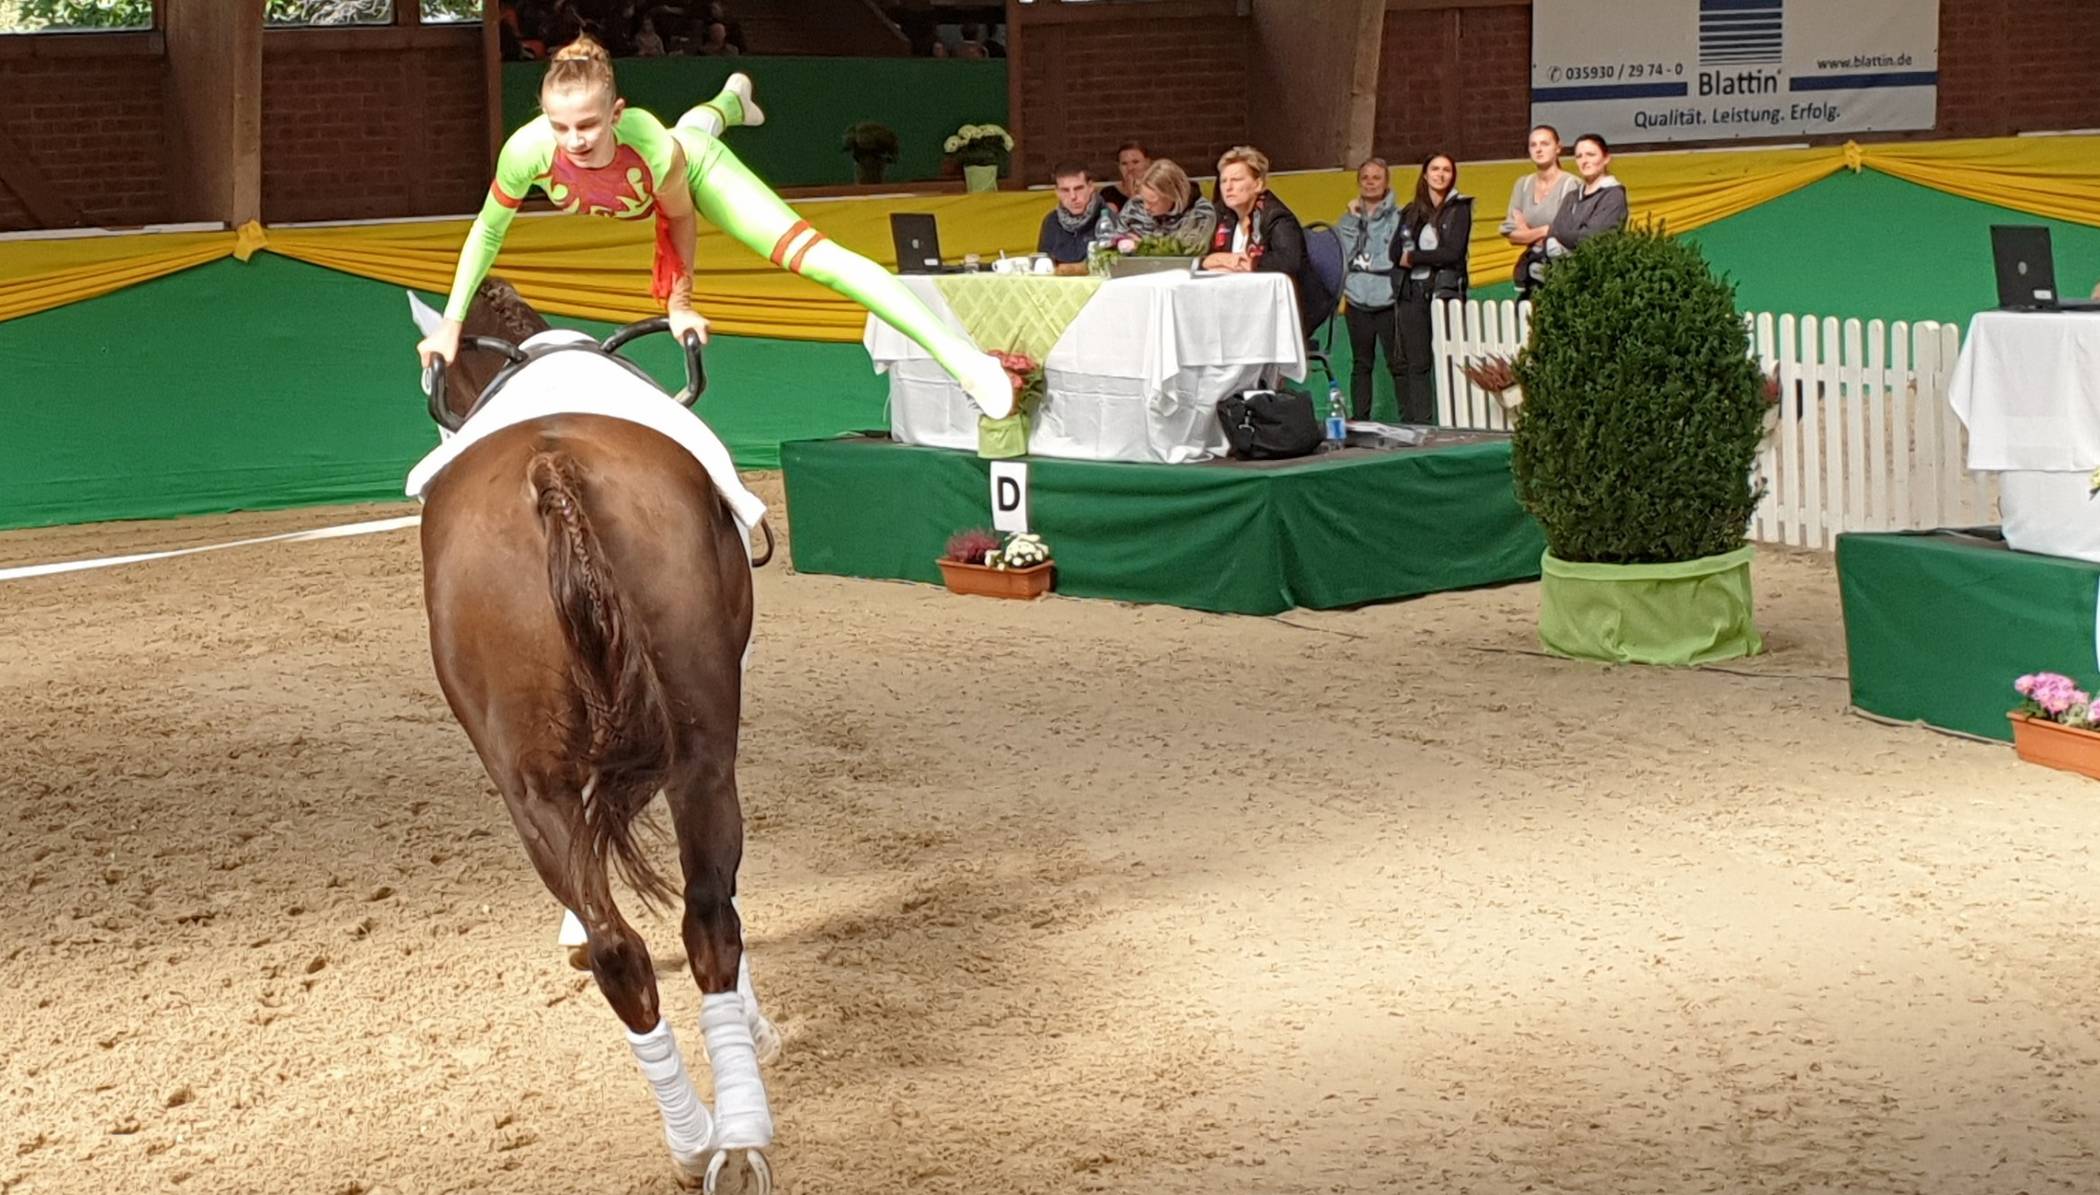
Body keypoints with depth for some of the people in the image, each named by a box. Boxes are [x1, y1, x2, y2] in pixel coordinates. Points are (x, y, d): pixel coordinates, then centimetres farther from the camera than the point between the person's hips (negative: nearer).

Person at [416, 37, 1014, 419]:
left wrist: (680, 303, -14)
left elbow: (680, 219, -25)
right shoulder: (528, 150, -42)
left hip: (693, 165, -4)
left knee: (812, 254, -22)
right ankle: (734, 97, 81)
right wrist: (451, 322, -21)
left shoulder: (654, 147, -48)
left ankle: (956, 352, -20)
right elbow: (487, 232, -24)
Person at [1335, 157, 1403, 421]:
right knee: (1361, 363, 10)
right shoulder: (1348, 217, 11)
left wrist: (1363, 263, -9)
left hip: (1388, 300, -4)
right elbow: (1343, 252, 1)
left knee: (1397, 362, -4)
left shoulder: (1398, 217, -3)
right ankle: (1359, 419, 14)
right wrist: (1353, 218, -4)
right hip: (1358, 299, 4)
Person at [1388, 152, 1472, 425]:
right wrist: (1431, 257, -8)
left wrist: (1414, 256, -4)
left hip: (1446, 291, -4)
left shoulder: (1459, 208, 3)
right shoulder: (1411, 212, 15)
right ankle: (1417, 423, 5)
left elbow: (1453, 253, -9)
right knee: (1416, 363, 3)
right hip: (1413, 292, 5)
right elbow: (1396, 252, 6)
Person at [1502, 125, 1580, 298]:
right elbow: (1511, 233, 6)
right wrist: (1543, 231, -6)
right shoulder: (1523, 184, 10)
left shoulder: (1571, 185, -8)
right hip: (1530, 269, 5)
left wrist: (1530, 235, 2)